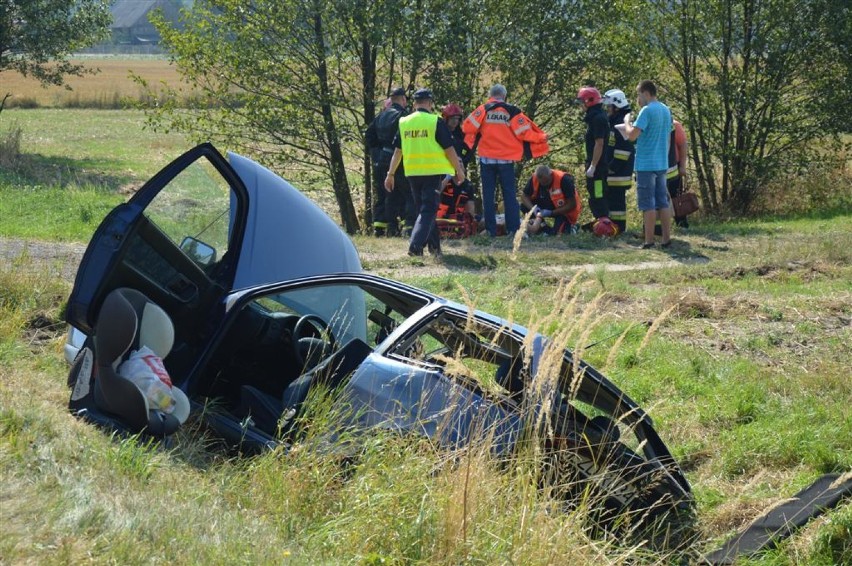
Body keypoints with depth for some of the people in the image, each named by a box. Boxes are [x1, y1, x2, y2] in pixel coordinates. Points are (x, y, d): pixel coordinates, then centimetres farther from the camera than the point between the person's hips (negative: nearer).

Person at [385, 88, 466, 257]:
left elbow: (397, 151, 9)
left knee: (423, 209, 17)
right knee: (428, 210, -4)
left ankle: (434, 246, 24)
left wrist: (391, 174, 16)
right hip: (433, 172, -4)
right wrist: (459, 170, 5)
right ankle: (415, 246, -19)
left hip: (412, 173, 4)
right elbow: (449, 149, -6)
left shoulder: (404, 123, 5)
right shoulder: (436, 122, -7)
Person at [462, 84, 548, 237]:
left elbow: (468, 127, -10)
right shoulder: (512, 111, -2)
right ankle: (514, 229, -1)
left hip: (487, 158, 0)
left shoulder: (483, 109, -3)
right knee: (510, 195, 5)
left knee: (488, 195, 6)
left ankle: (490, 230, 3)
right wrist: (541, 139, 11)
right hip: (506, 159, 0)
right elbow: (525, 133, -5)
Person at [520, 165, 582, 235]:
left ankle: (569, 226, 5)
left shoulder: (564, 179, -28)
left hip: (565, 210, -5)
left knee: (557, 232, -28)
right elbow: (524, 196, -5)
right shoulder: (534, 179, -16)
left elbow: (572, 205, -24)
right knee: (524, 206, -15)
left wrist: (551, 213, -29)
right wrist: (533, 208, -26)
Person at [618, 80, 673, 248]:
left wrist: (627, 122, -1)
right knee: (662, 201, 10)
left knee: (647, 203, -4)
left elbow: (632, 135, -19)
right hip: (662, 163, 8)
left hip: (646, 164, -8)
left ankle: (649, 241, -4)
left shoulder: (647, 111, -14)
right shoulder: (666, 110, 12)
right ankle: (666, 238, 10)